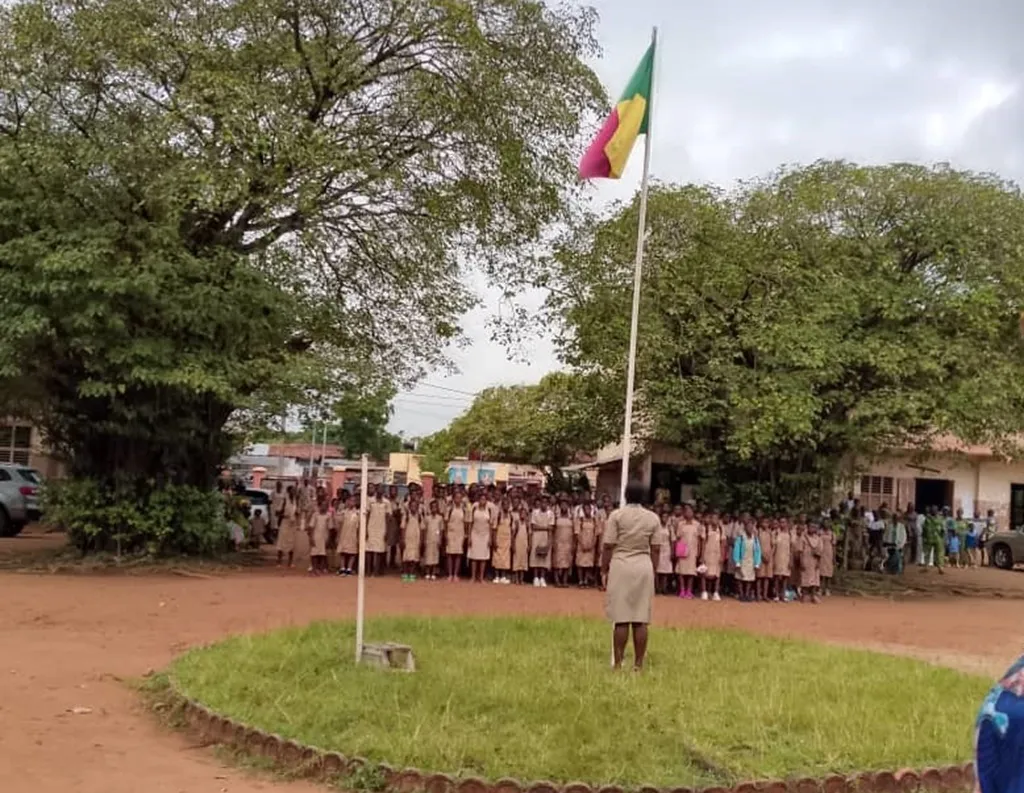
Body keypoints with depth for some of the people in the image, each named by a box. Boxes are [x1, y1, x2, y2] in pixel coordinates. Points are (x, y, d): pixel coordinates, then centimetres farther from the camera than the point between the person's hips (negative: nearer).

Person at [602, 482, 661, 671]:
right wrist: (653, 570, 15)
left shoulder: (617, 515, -4)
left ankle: (617, 663, 2)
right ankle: (638, 664, 7)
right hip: (644, 567, 2)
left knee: (621, 619, -1)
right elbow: (655, 549, 5)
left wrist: (604, 568, 4)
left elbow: (608, 546, -6)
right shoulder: (653, 517, 5)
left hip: (621, 566, -2)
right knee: (641, 620, 4)